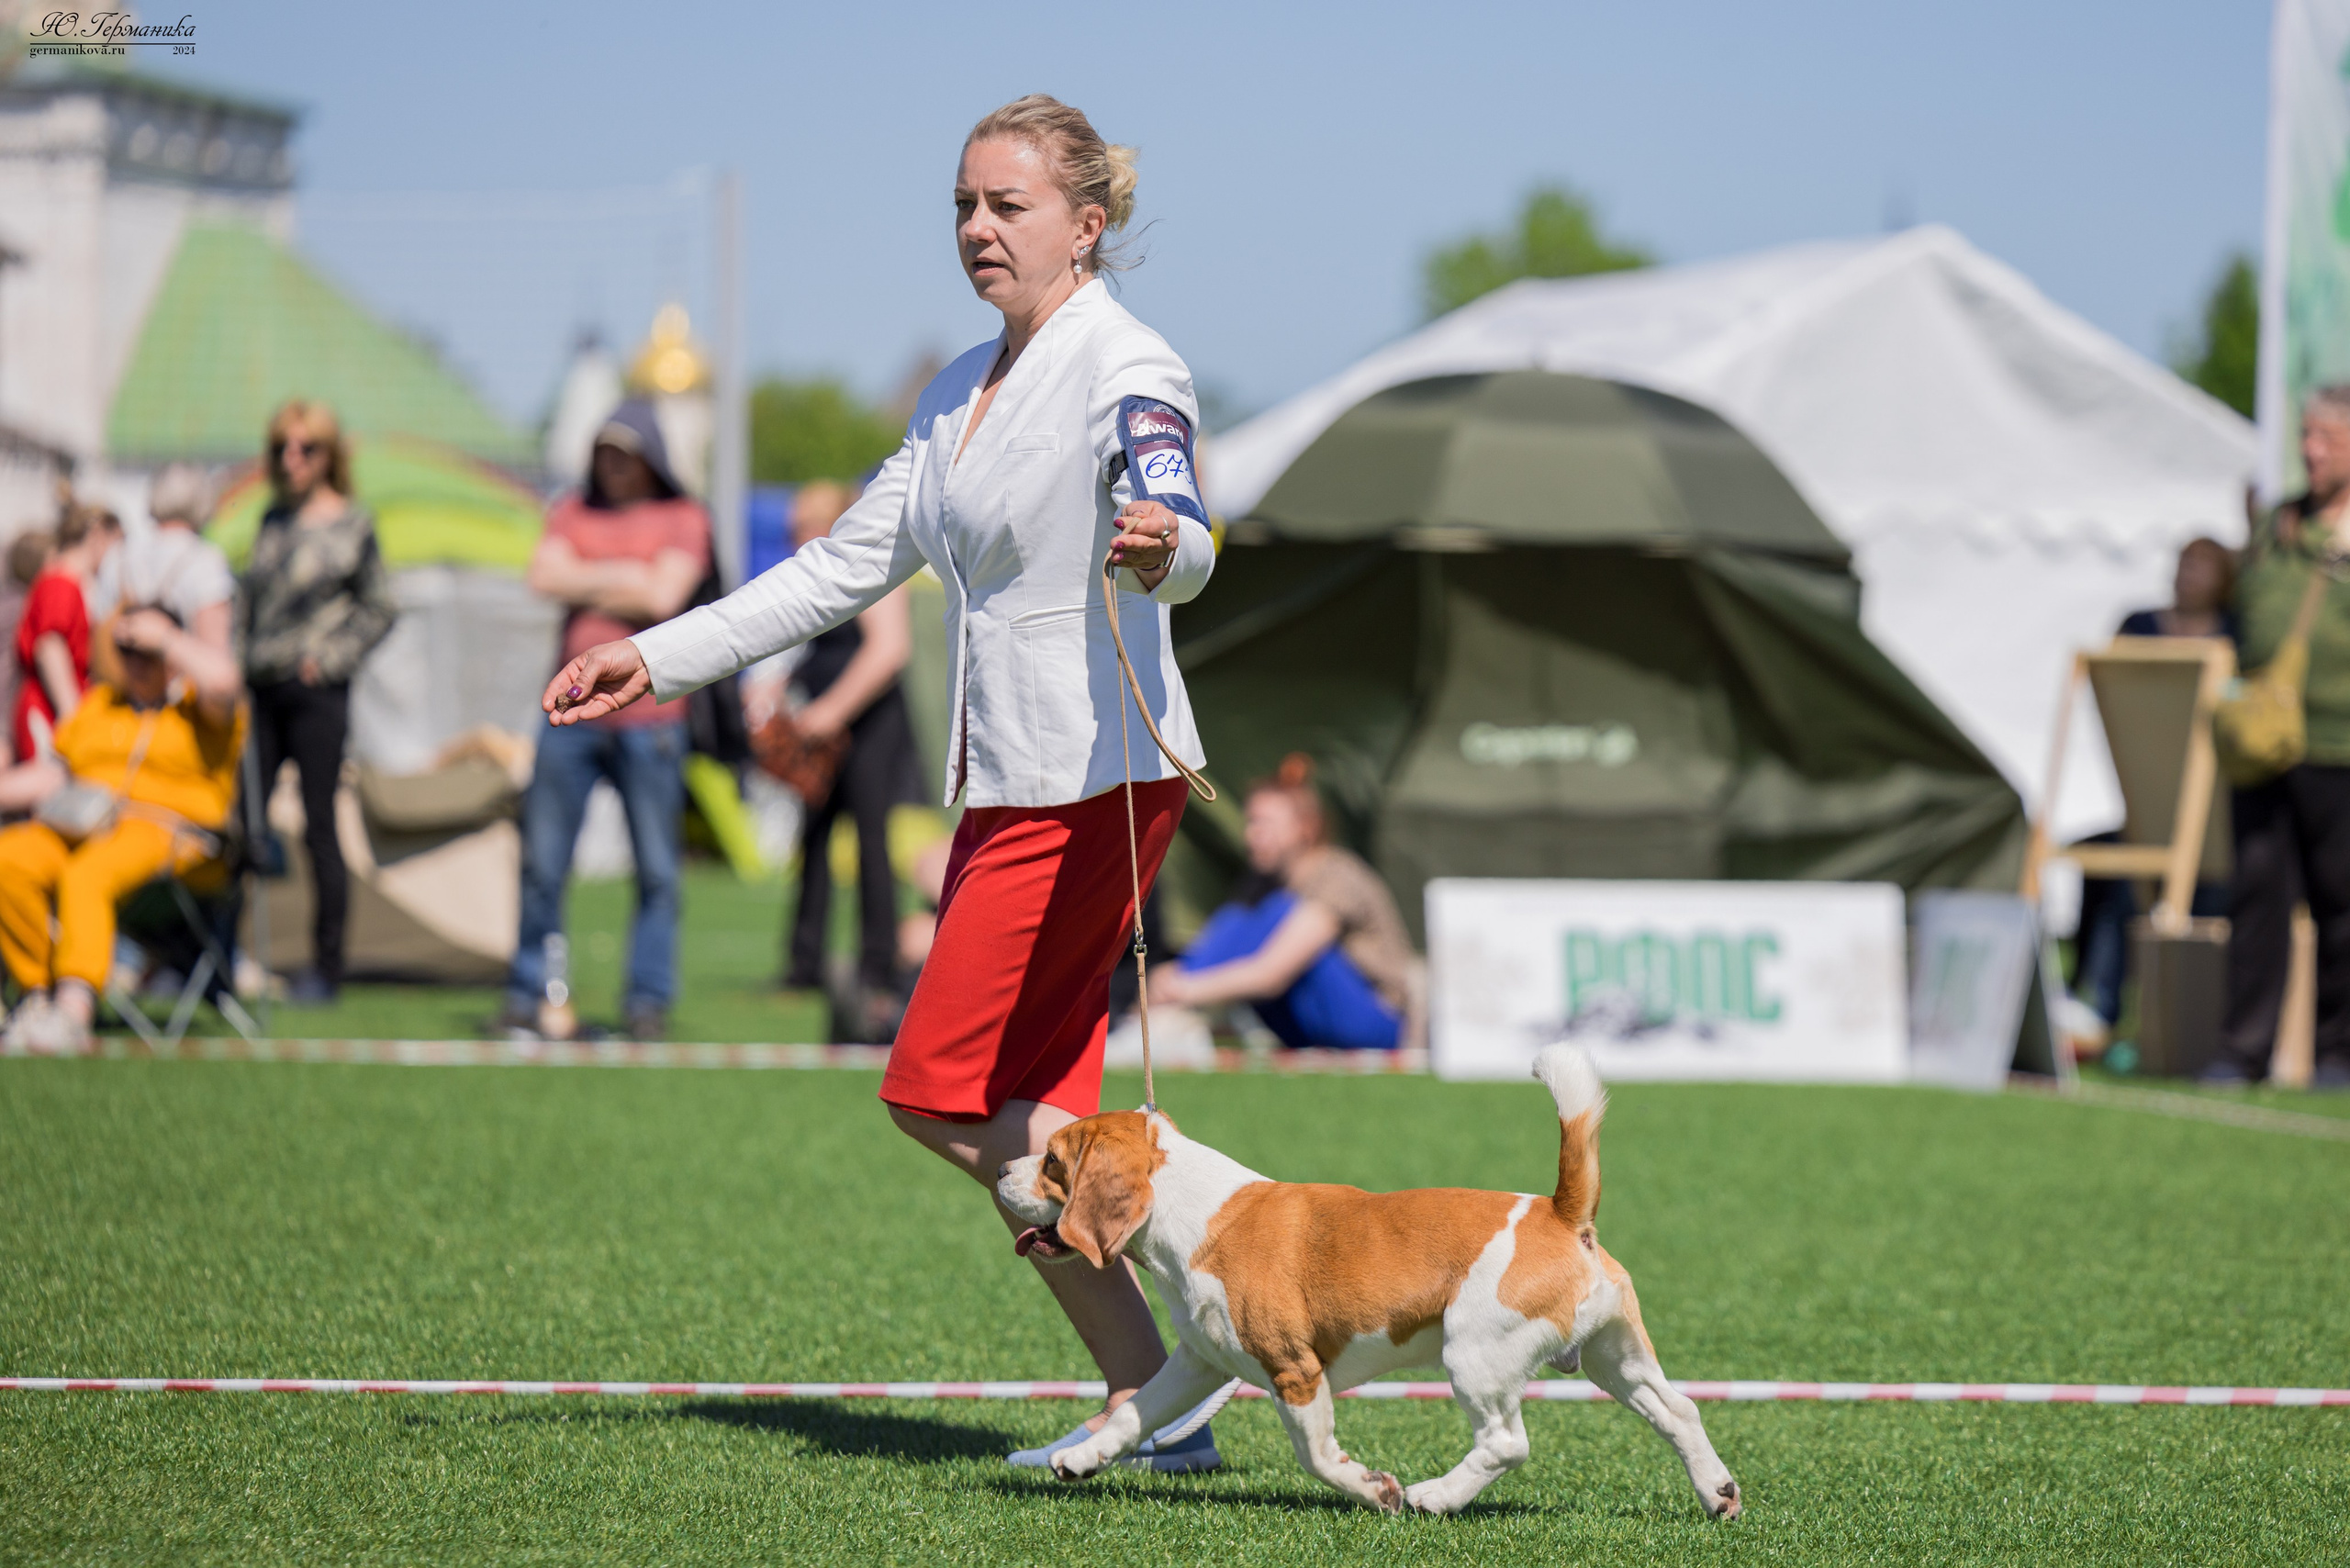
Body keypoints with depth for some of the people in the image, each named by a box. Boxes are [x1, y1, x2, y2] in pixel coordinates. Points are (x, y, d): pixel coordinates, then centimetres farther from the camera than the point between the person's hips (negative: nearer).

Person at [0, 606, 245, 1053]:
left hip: (166, 830, -6)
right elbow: (54, 773, 24)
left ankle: (74, 1009, -51)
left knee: (85, 876, -38)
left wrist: (161, 637, -6)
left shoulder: (197, 708, 9)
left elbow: (220, 677, -15)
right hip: (78, 827, 6)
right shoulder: (98, 705, 27)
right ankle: (38, 992, -21)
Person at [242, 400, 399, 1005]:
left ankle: (327, 966, 5)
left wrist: (329, 657, -7)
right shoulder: (274, 519, 13)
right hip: (262, 690, 5)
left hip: (316, 693, -5)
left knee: (319, 828, -1)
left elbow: (380, 608, 0)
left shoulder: (351, 525, -2)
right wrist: (245, 661, 8)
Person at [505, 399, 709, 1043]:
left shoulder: (683, 518, 5)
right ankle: (526, 997, 9)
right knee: (542, 863, 2)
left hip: (648, 718, -3)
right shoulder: (574, 512, 16)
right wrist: (622, 577, -4)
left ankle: (648, 1002, 5)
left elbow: (663, 598, -10)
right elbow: (544, 575, -2)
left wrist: (584, 584, -1)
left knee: (657, 869, -2)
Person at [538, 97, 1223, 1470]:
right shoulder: (965, 392, 16)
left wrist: (1163, 546, -55)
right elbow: (848, 567, 21)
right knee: (1023, 1121, 3)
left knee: (937, 1092, -11)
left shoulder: (1127, 370, -11)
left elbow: (1184, 534, -30)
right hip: (1006, 787, 9)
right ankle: (1158, 1409, 5)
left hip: (1097, 782, -9)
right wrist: (658, 658, 17)